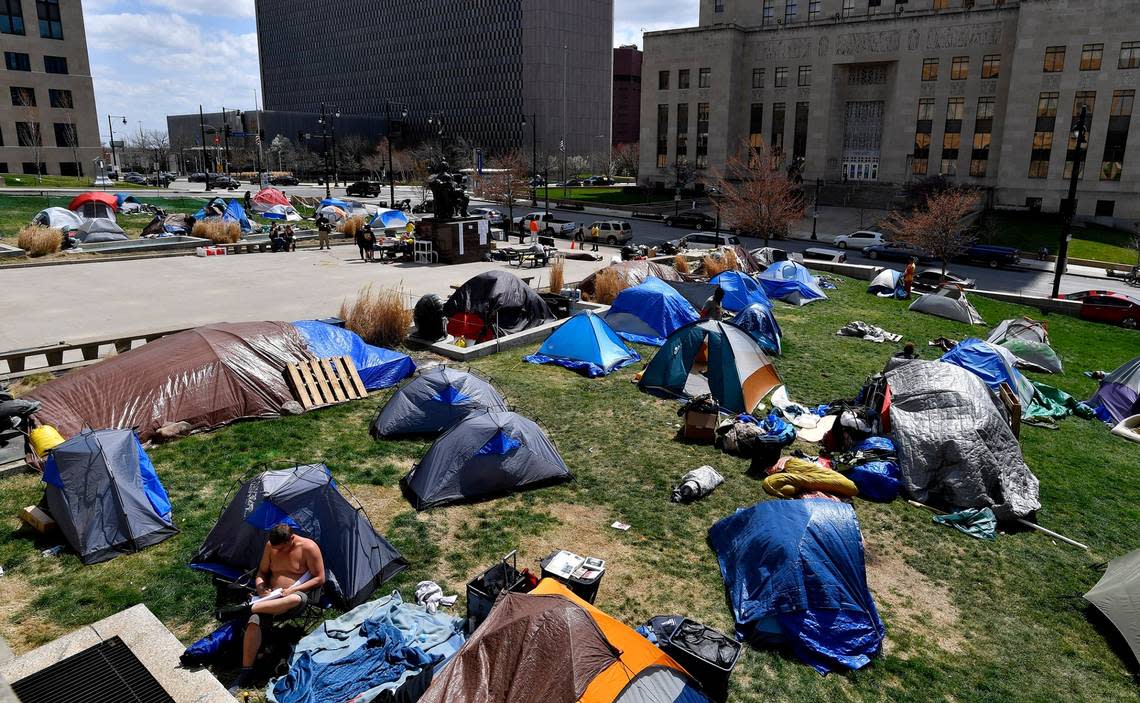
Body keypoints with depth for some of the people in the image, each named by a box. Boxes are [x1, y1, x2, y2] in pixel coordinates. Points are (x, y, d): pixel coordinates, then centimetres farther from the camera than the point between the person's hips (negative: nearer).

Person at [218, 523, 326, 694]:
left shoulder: (308, 547, -8)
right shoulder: (270, 546, 6)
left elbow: (320, 578, -7)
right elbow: (261, 572, 17)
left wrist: (294, 589, -18)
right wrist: (260, 587, -6)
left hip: (296, 596, -4)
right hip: (272, 596, 4)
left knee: (297, 599, -42)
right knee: (253, 621, -28)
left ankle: (246, 608, -40)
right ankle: (246, 672, -24)